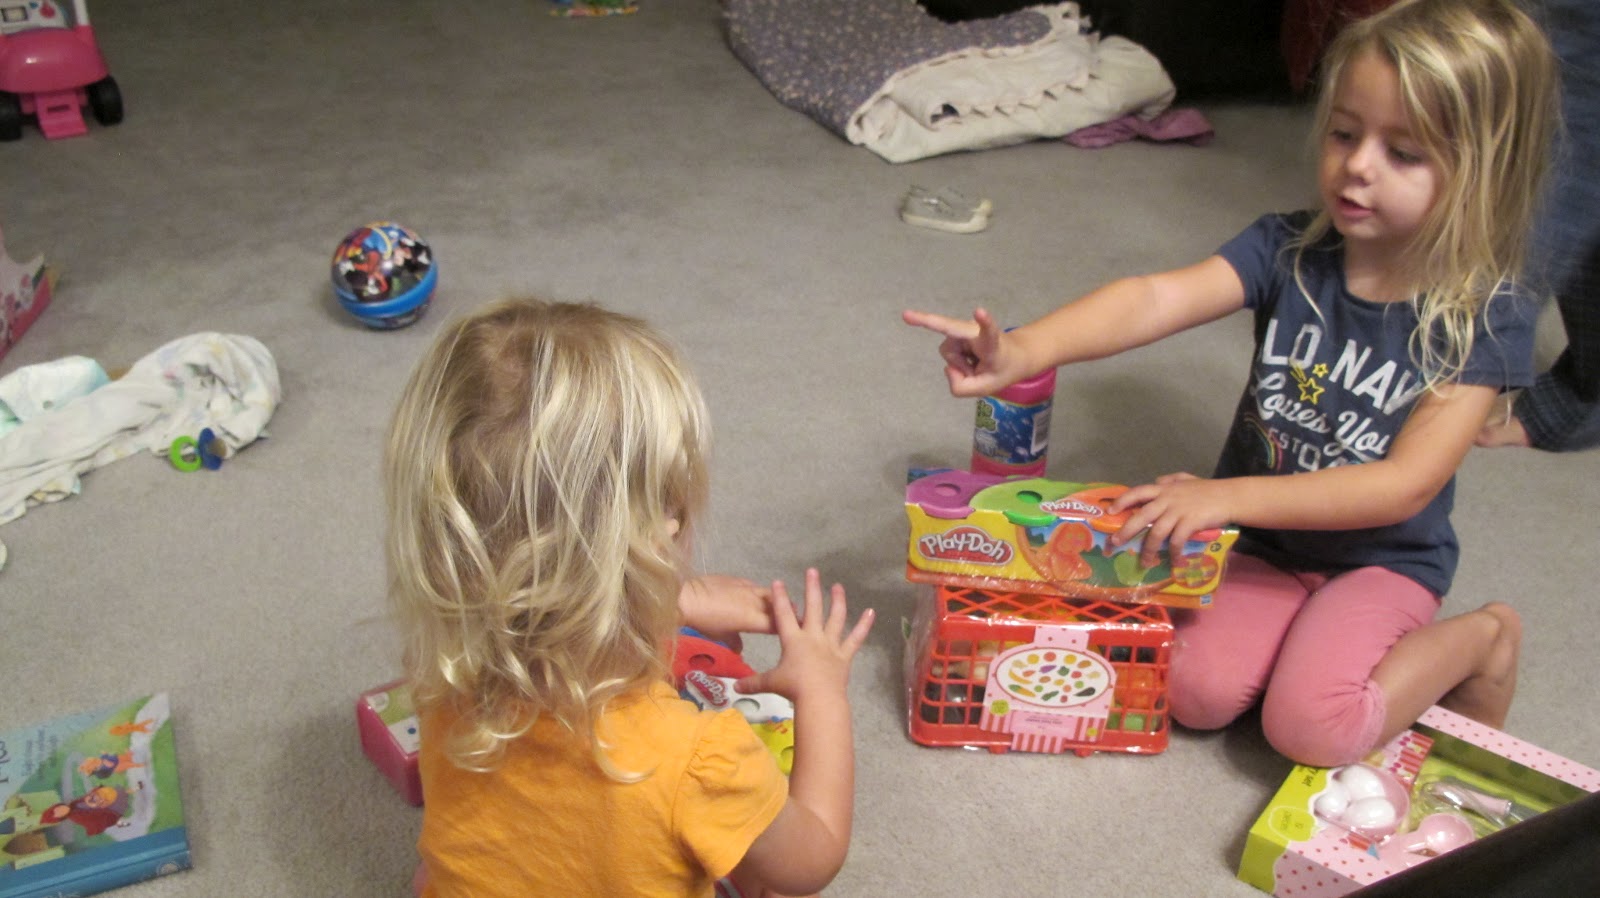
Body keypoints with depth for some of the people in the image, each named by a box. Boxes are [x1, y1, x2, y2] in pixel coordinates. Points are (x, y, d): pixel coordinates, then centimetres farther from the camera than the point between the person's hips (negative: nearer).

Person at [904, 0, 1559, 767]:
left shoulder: (1487, 318, -17)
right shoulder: (1287, 251, -12)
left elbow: (1407, 484, -24)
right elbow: (1158, 299, -29)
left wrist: (1228, 496, -33)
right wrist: (1024, 350, -48)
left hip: (1381, 559, -2)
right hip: (1260, 539, 2)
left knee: (1310, 728, -23)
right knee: (1197, 692, -20)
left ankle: (1476, 639, 6)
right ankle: (1315, 638, 11)